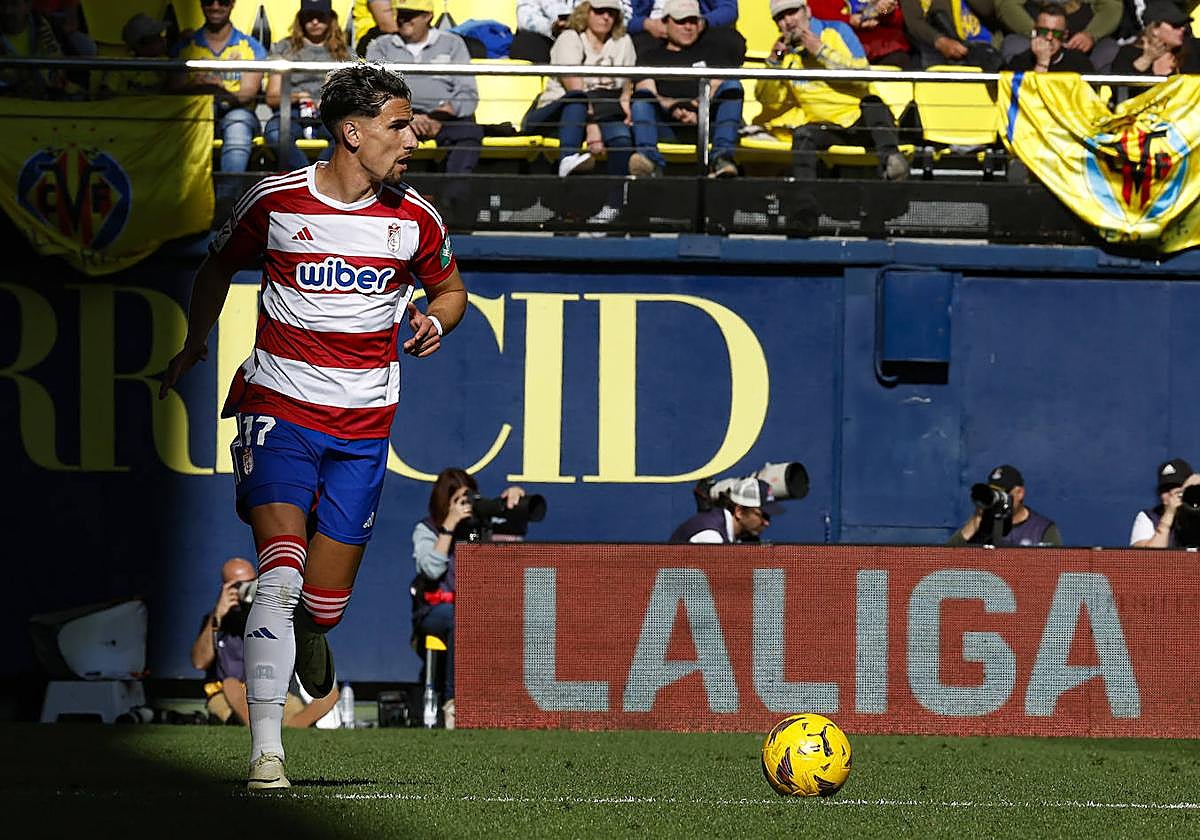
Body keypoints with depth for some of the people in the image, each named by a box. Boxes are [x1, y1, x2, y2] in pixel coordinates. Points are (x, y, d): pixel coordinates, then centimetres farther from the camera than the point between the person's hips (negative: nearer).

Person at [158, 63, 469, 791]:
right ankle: (266, 750, -24)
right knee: (281, 574, -21)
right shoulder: (276, 203, -5)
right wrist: (196, 344, 9)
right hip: (280, 406, -2)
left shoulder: (415, 219, 0)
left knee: (325, 601, 3)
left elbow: (449, 288, 18)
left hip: (364, 427, 2)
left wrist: (436, 320, -3)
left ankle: (312, 637, 43)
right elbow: (219, 267, 15)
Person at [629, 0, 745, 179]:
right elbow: (648, 95, 5)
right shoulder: (650, 57, 24)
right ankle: (650, 159, -52)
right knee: (641, 96, -26)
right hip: (667, 126, 0)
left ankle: (722, 157, -44)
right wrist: (673, 109, -17)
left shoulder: (714, 49, 25)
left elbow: (717, 87, 7)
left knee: (732, 85, -24)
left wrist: (698, 111, -14)